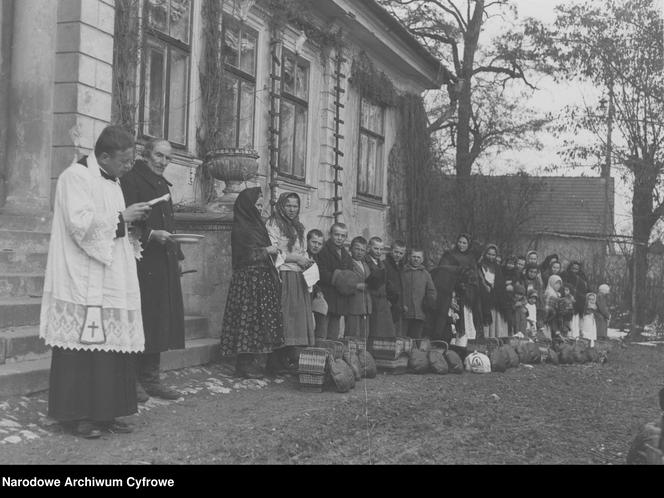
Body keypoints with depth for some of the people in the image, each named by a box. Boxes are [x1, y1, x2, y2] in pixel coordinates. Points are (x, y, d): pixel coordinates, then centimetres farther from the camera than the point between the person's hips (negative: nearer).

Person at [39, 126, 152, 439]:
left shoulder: (110, 180, 18)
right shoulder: (76, 177, -10)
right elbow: (80, 224, -21)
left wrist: (131, 222, 6)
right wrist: (122, 217, -14)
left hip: (109, 281, 9)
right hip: (82, 282, -8)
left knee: (110, 345, 7)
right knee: (83, 347, -5)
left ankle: (104, 412, 14)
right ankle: (75, 414, 5)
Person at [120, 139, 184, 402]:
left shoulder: (162, 184, 20)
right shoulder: (131, 180, -6)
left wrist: (177, 256, 17)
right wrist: (151, 235, -26)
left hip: (164, 262, 9)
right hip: (141, 260, -8)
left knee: (162, 319, 8)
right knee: (141, 318, -8)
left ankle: (150, 377, 15)